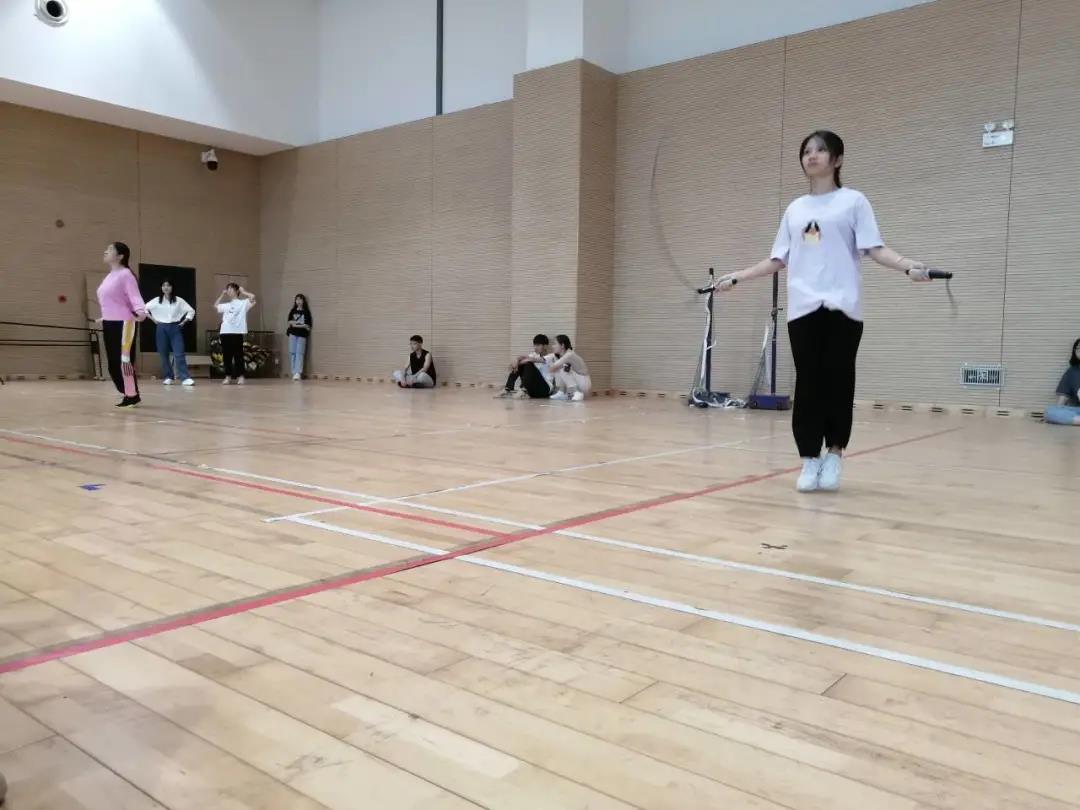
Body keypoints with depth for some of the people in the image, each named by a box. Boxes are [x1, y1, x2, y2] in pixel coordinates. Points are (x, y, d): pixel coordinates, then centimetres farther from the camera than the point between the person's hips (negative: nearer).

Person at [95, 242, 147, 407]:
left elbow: (135, 296, -20)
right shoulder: (109, 276, 17)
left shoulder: (126, 274, -10)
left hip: (123, 323, -9)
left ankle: (132, 396, 3)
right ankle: (128, 395, 18)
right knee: (113, 364, 9)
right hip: (109, 324, 9)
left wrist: (141, 311, -37)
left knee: (124, 361, -8)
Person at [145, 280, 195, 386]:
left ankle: (186, 378, -17)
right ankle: (167, 377, 13)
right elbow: (144, 308, 11)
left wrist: (184, 321, -2)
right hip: (162, 329, 2)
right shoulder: (156, 301, 5)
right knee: (164, 354, 4)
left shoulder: (178, 300, 3)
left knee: (179, 353, -11)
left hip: (175, 328, -2)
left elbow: (191, 311, 6)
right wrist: (153, 319, 5)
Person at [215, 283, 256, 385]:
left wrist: (243, 292, 5)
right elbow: (215, 305, 35)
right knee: (226, 355, 5)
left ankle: (240, 376, 6)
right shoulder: (226, 305, 19)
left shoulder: (243, 303, 5)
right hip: (225, 332, 5)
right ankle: (228, 376, 12)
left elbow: (253, 296, -11)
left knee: (238, 355, -1)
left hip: (237, 332, -5)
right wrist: (222, 295, 27)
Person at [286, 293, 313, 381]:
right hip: (293, 334, 3)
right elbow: (290, 322, 7)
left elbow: (308, 325, -2)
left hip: (302, 334, -3)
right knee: (292, 352, 0)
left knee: (299, 353, -9)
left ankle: (298, 372, -16)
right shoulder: (293, 311, 11)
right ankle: (294, 372, 3)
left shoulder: (306, 311, 2)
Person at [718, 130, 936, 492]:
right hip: (803, 308, 3)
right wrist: (736, 277, 16)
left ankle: (833, 454, 10)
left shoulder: (853, 201, 7)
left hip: (842, 306, -3)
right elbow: (778, 260, 19)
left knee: (838, 381, -2)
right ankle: (810, 459, 5)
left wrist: (908, 265, -19)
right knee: (808, 383, 0)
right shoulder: (794, 209, 18)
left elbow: (875, 249, -2)